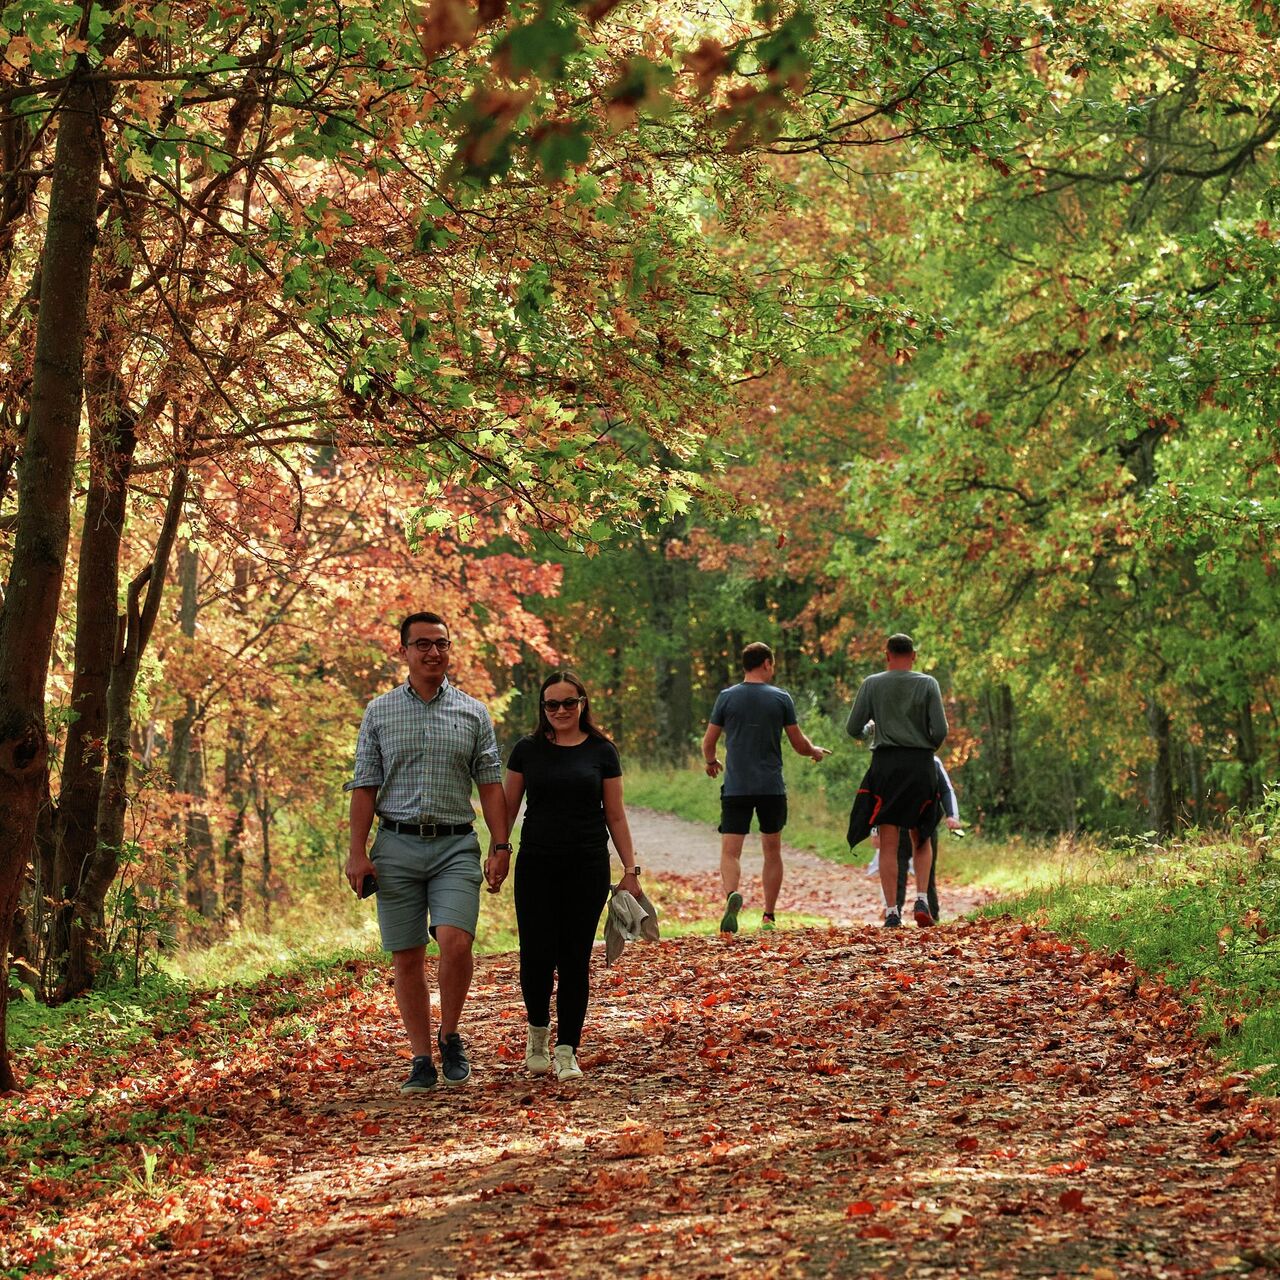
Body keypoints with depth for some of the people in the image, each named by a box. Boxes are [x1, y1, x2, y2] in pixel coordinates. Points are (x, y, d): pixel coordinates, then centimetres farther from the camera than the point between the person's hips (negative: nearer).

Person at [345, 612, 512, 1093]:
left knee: (455, 942, -19)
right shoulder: (380, 712, 8)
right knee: (407, 958, 2)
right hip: (397, 845, 1)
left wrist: (500, 845, -2)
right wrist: (357, 852, -1)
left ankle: (449, 1037, 4)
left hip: (455, 845, -1)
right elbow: (364, 786, 6)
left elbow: (490, 783, 7)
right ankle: (422, 1061, 11)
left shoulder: (473, 713, 8)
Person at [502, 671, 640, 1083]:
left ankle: (566, 1051, 7)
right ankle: (537, 1033, 21)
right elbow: (507, 808, 8)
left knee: (574, 959, 0)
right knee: (537, 956, -6)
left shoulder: (602, 752, 4)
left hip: (588, 867, 0)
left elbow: (615, 816, 6)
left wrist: (630, 869, 2)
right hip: (537, 865, 0)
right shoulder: (527, 751, 4)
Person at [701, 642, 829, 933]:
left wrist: (710, 763, 28)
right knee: (772, 852, 14)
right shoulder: (781, 698, 0)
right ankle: (769, 917, 16)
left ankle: (732, 895, -33)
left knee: (730, 852, -4)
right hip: (772, 787, 1)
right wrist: (816, 752, 27)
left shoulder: (727, 697, 1)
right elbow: (799, 744, 4)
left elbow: (708, 742, 6)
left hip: (736, 787, 0)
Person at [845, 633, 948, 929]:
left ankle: (892, 911, -2)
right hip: (921, 766, 0)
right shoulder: (928, 684, 1)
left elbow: (853, 729, 2)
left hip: (885, 763, 0)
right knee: (921, 839, 14)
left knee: (888, 843, 2)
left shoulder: (871, 684, 2)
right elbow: (940, 730, -5)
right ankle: (922, 899, -3)